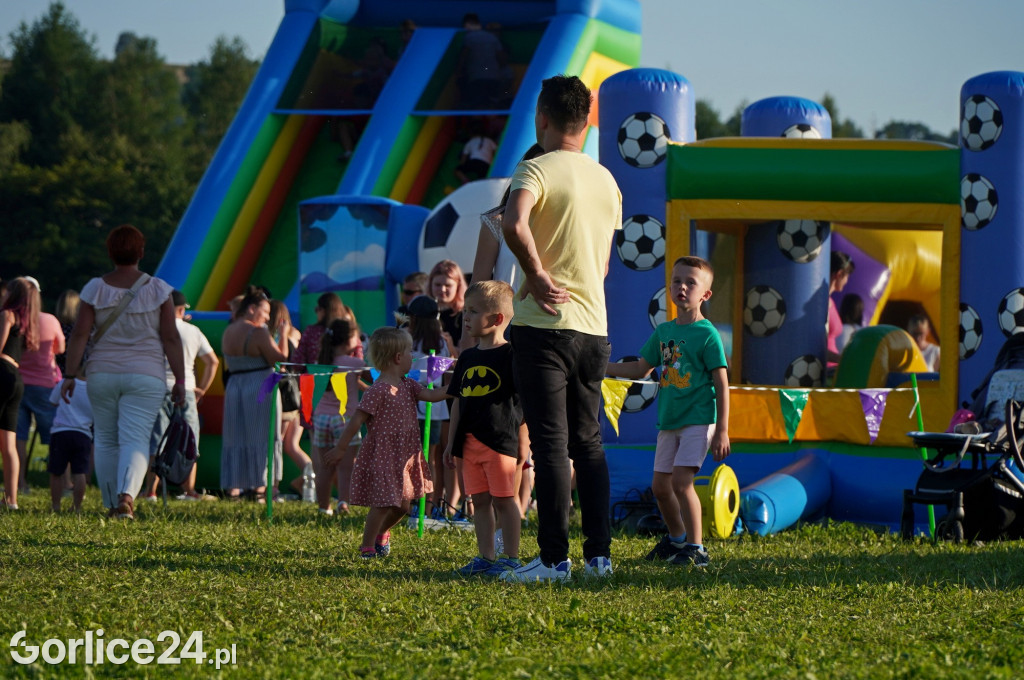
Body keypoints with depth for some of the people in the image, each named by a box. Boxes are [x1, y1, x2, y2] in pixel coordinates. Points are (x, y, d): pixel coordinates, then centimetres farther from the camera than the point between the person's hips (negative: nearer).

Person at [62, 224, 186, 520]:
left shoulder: (95, 288, 0)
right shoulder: (157, 289, -2)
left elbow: (79, 334, -4)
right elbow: (170, 338, -4)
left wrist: (70, 375, 0)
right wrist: (179, 380, 1)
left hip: (102, 374, 1)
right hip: (145, 376, -1)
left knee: (106, 440, 13)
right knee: (135, 440, -5)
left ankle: (113, 504, 17)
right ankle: (126, 495, -28)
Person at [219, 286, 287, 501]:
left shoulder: (228, 332, 8)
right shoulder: (258, 332, -14)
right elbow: (279, 359, -16)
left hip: (233, 387, 6)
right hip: (260, 388, -6)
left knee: (235, 439, 10)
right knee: (261, 438, 1)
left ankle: (233, 487, 8)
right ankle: (259, 486, -1)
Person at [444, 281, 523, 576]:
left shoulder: (510, 355, -7)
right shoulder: (468, 358, 14)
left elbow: (524, 395, -9)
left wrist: (522, 440, -15)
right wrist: (452, 442, 18)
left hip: (500, 440, -7)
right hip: (470, 441, 7)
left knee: (504, 499, -3)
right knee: (480, 501, 9)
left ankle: (511, 557, 2)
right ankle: (486, 557, 14)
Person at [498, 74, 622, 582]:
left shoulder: (537, 169, -9)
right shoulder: (606, 180, 14)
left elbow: (515, 223, -29)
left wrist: (536, 274, -16)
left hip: (544, 326, -6)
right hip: (594, 327, 6)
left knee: (550, 445, -5)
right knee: (589, 443, 12)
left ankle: (554, 558, -6)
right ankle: (599, 554, 12)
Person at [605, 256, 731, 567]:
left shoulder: (707, 334, -9)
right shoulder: (663, 332, 9)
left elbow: (721, 384, -9)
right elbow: (641, 369, 18)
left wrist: (722, 431, -12)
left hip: (698, 419, -7)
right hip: (669, 421, 7)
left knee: (681, 480, -17)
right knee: (660, 485, 11)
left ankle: (696, 548, -8)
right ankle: (676, 538, 34)